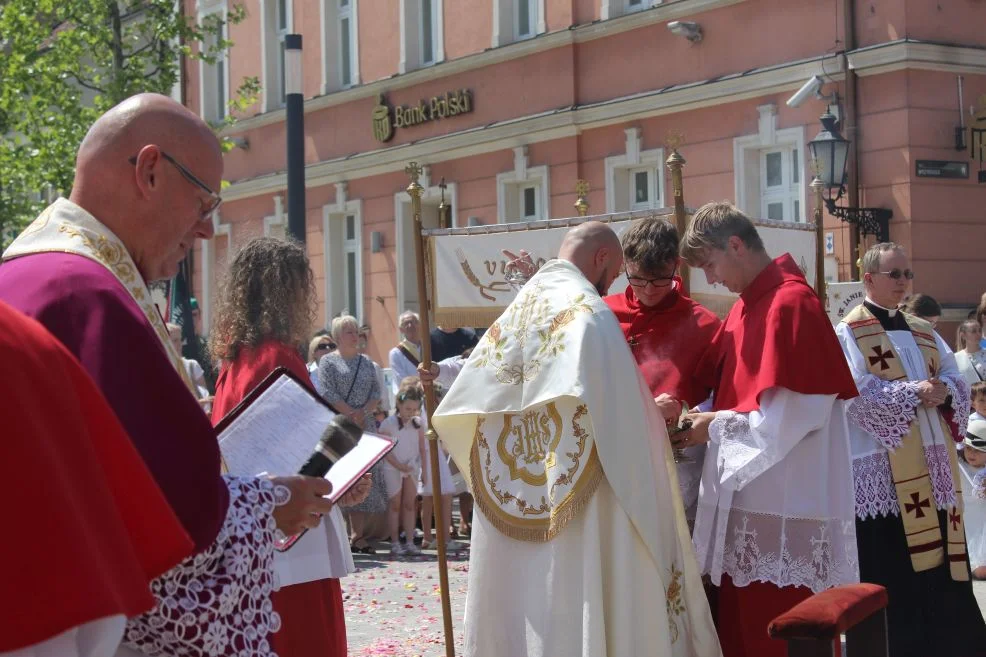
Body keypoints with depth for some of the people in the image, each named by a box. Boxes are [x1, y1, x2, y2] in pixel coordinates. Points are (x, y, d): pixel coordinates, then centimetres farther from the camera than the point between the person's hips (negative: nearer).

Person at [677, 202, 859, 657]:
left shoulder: (792, 303, -14)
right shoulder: (746, 306, 14)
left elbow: (799, 413, -19)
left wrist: (718, 427, -10)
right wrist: (701, 418, 2)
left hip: (785, 508, -9)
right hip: (747, 500, 9)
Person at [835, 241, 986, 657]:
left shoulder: (923, 332, 18)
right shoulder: (850, 333, -2)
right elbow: (859, 394, -15)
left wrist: (942, 392, -11)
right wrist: (915, 392, -19)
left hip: (932, 466, 6)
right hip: (883, 469, -6)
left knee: (939, 565, 7)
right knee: (891, 573, -5)